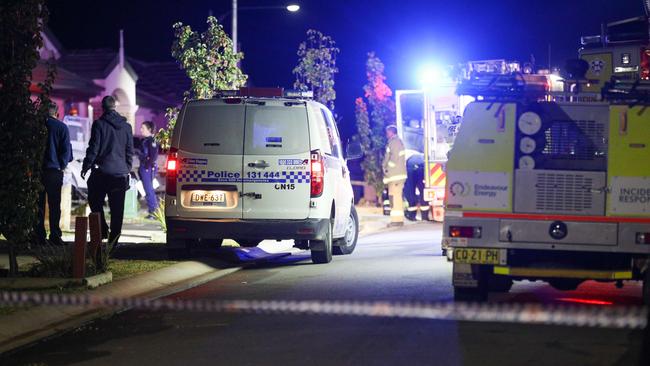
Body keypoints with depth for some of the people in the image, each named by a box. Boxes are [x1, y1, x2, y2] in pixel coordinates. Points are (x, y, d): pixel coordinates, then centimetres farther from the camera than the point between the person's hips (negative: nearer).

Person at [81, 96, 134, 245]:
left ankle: (102, 230, -3)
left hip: (102, 171, -4)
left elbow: (93, 148, -7)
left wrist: (86, 166, 1)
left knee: (95, 202, 11)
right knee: (117, 209, 6)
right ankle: (114, 240, 7)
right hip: (120, 173, 4)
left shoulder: (99, 124, -6)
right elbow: (130, 151, 11)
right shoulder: (126, 126, 8)